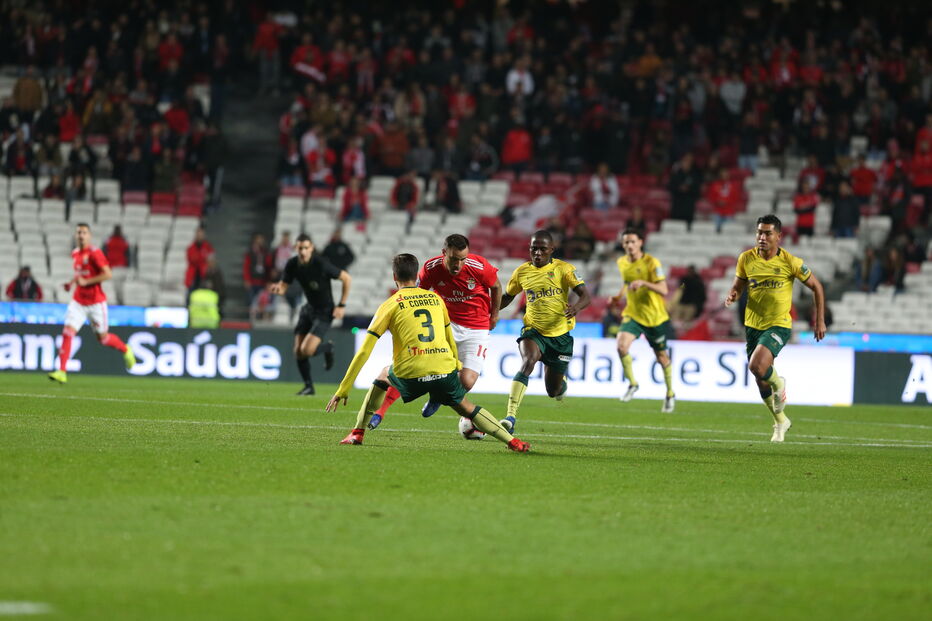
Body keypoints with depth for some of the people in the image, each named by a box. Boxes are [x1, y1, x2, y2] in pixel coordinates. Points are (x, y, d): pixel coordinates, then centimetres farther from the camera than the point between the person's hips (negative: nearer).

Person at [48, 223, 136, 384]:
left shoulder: (95, 253, -13)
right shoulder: (75, 254, 9)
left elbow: (108, 274, -19)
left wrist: (86, 281, -22)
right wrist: (71, 283, 9)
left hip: (95, 302, -5)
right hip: (78, 302, 5)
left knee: (103, 338, 7)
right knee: (67, 332, -12)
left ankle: (125, 350, 38)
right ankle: (62, 372, -15)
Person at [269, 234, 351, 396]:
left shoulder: (321, 264, -23)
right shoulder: (292, 264, -7)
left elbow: (346, 278, -14)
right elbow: (284, 286, -1)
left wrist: (342, 305, -13)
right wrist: (277, 288, -27)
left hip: (324, 311, -6)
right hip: (309, 308, 6)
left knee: (306, 350, -18)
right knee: (298, 351, 0)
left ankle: (328, 348, 15)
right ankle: (308, 386, 18)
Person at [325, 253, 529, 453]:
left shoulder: (390, 305, 6)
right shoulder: (435, 298, 16)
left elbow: (364, 352, 4)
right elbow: (450, 340, 28)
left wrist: (343, 390, 7)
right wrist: (456, 364, 44)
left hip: (411, 376, -2)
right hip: (445, 370, 2)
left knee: (382, 377, 29)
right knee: (467, 408, 24)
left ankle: (358, 432, 22)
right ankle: (511, 441, 13)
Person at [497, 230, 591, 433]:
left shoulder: (564, 269, -8)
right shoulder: (522, 272, 1)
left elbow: (586, 295, -14)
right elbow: (507, 297, 16)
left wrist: (576, 306, -37)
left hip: (560, 335, 0)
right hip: (533, 332, 0)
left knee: (553, 391, 9)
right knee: (528, 361, -33)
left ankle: (561, 380, 51)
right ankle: (510, 418, -39)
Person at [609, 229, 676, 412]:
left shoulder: (651, 263, -16)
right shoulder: (622, 262, 2)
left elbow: (663, 290, -22)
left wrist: (643, 283, -36)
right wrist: (619, 295, 6)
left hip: (655, 317, -3)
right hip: (632, 314, 3)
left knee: (662, 357, 9)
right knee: (622, 345, -22)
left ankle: (670, 394, 31)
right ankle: (632, 383, 0)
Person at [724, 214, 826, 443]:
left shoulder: (790, 262, -11)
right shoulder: (746, 259, -2)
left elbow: (816, 287, 0)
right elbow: (739, 286, 12)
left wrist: (820, 320, -2)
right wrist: (732, 296, -13)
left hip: (778, 325, -4)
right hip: (753, 325, 4)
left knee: (757, 366, -28)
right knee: (761, 382, 10)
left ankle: (778, 383, 7)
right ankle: (780, 421, 33)